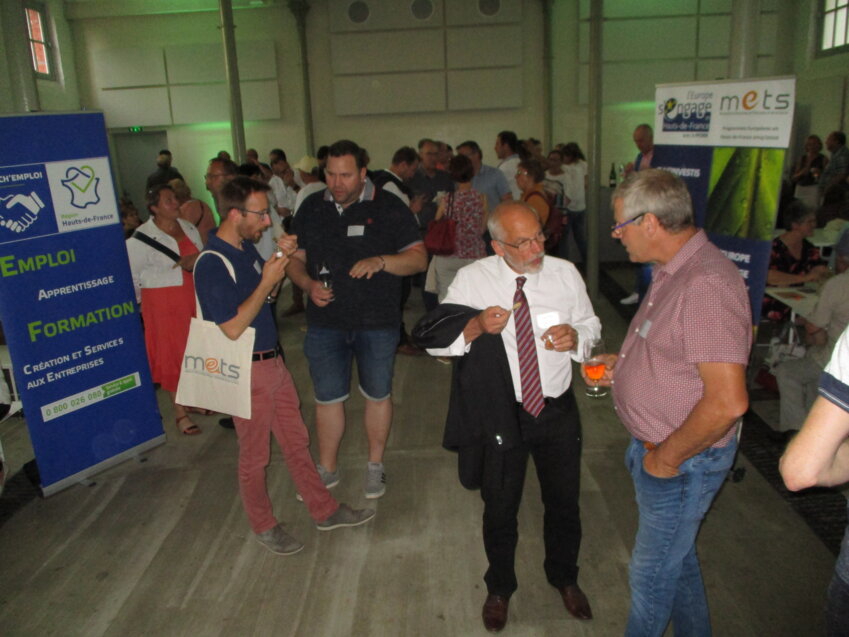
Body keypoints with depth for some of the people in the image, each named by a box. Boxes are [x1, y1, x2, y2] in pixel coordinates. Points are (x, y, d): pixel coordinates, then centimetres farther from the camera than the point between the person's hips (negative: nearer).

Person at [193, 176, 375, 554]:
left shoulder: (247, 247, 5)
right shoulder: (212, 264, -21)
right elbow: (233, 328, -25)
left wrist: (281, 258, 1)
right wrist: (267, 280, -22)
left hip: (274, 362, 9)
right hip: (248, 371, -8)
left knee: (296, 441, 18)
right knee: (254, 456, 11)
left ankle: (325, 511, 32)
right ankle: (264, 526, 31)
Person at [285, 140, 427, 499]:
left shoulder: (389, 208, -5)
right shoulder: (311, 208, 4)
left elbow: (419, 258, -8)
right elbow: (295, 258, 10)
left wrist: (381, 261, -26)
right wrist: (308, 284, -11)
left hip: (378, 322, -2)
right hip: (325, 322, 2)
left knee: (377, 395, 12)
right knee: (327, 399, 10)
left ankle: (375, 465, 32)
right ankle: (327, 469, 30)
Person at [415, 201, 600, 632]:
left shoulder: (565, 274, -6)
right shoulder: (472, 280, -11)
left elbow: (591, 325, 7)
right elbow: (431, 338, -11)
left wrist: (576, 335, -16)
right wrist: (475, 326, -29)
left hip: (558, 412, 2)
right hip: (500, 415, -2)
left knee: (564, 502, 21)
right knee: (500, 507, 17)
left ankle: (564, 578, 52)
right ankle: (500, 588, 46)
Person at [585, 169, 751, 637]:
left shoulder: (706, 285, -28)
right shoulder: (671, 271, 5)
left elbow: (727, 401, -32)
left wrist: (667, 457, -20)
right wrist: (623, 362, 5)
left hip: (683, 460, -10)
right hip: (657, 447, 10)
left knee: (652, 573, 11)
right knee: (677, 556, 27)